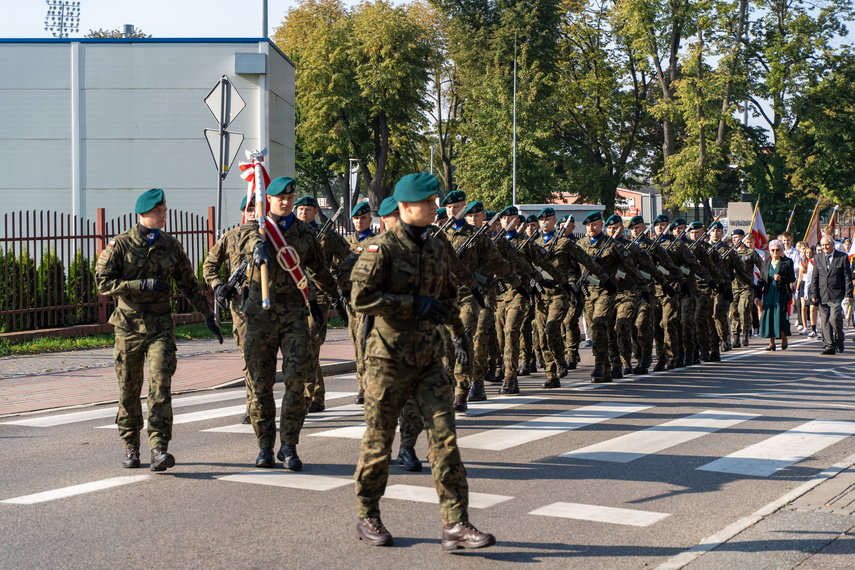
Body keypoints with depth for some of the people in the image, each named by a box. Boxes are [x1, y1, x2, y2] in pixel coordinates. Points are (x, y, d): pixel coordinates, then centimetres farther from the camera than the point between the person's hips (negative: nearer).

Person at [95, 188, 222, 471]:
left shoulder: (171, 246, 7)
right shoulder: (120, 245, -3)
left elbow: (189, 284, 16)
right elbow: (103, 282, -10)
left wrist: (208, 316, 15)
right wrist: (142, 285, -19)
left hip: (161, 325, 1)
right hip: (129, 325, -1)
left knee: (161, 383, -13)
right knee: (129, 389, 6)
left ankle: (159, 448, -16)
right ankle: (131, 447, 22)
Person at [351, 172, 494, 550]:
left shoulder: (435, 248, 11)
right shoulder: (382, 247, -11)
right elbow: (361, 297, -21)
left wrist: (459, 332, 34)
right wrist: (414, 303, -22)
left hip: (429, 357, 6)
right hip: (389, 358, -5)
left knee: (445, 437, -4)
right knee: (378, 440, 5)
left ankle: (455, 525, -4)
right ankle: (367, 518, 22)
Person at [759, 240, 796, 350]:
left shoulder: (787, 262, 2)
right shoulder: (766, 262, 13)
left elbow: (792, 279, 1)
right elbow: (761, 278, 15)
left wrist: (781, 278, -16)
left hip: (781, 294, -3)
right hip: (769, 294, 3)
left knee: (781, 317, -6)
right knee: (769, 316, -2)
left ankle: (784, 340, 15)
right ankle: (771, 343, 5)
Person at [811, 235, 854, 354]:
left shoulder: (843, 257, 2)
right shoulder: (818, 258, 12)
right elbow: (814, 277, 13)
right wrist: (814, 294, 6)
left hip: (837, 295, -4)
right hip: (823, 295, 4)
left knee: (834, 318, -13)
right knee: (825, 321, 1)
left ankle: (839, 341, 9)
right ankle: (828, 345, 8)